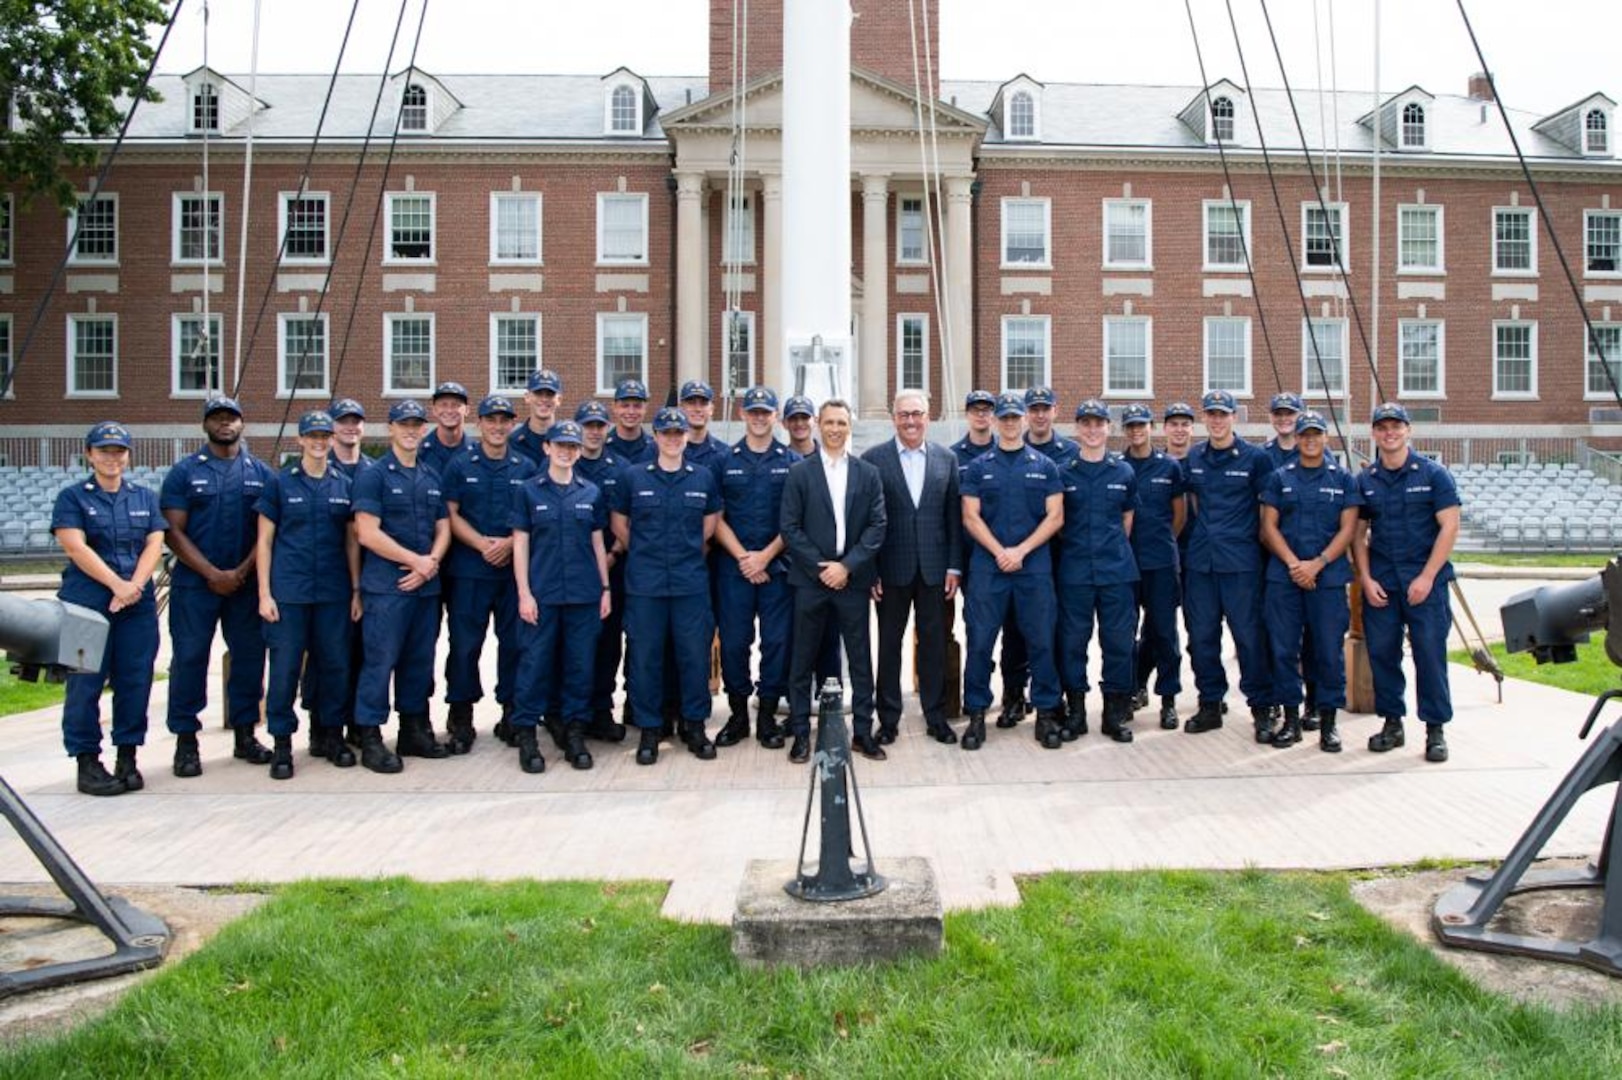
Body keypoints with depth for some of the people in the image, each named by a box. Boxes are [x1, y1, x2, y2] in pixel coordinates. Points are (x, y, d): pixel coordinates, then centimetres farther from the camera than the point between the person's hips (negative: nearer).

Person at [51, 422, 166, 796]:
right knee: (85, 684, -2)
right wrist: (116, 584, -15)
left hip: (138, 605, 3)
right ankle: (87, 763, 4)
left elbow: (155, 544, 5)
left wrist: (135, 585, -11)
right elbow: (76, 547, -7)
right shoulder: (72, 497, 4)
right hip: (86, 604, -3)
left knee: (135, 681, 2)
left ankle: (128, 758, 11)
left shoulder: (145, 498, 15)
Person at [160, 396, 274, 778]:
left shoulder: (260, 472, 8)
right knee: (189, 658, -1)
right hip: (194, 584, -2)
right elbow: (174, 531, -2)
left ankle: (245, 734, 16)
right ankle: (186, 740, 6)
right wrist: (213, 573, -10)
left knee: (250, 656, 5)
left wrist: (243, 571, -8)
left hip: (246, 583, 2)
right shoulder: (185, 471, 4)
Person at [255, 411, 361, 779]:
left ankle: (330, 735, 20)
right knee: (285, 667, -1)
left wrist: (357, 590, 6)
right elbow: (264, 541, 2)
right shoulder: (280, 483, 3)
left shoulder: (344, 485, 9)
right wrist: (264, 593, -4)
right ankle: (281, 743, 9)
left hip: (334, 593, 2)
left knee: (335, 664, 6)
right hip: (288, 592, -2)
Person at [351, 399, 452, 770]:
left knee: (420, 660, 11)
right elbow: (368, 533, -12)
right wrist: (415, 560, -11)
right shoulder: (373, 476, -4)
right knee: (380, 661, -4)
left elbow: (443, 528, 14)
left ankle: (414, 730, 22)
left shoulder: (432, 478, 15)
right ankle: (370, 739, 3)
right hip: (386, 586, -6)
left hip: (427, 586, 6)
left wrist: (431, 563, -5)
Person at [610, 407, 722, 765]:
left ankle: (695, 726, 17)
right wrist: (643, 554, 9)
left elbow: (712, 520, 18)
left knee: (695, 655, 3)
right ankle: (648, 730, 14)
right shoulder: (633, 476, 2)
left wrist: (691, 552, 12)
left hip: (691, 583, 1)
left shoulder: (704, 478, 6)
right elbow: (619, 522, 11)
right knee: (645, 657, 3)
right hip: (644, 583, -1)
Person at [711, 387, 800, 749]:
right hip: (733, 566, 1)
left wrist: (765, 556, -9)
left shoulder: (792, 462, 6)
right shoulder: (725, 461, 7)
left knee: (777, 641, 1)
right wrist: (742, 556, -8)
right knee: (733, 641, 2)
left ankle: (767, 715, 12)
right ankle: (738, 713, 15)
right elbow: (717, 518, 4)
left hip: (777, 566, 0)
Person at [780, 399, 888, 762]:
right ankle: (800, 733, 14)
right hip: (811, 579, -1)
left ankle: (863, 731, 16)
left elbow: (877, 526, 1)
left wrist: (847, 565, -10)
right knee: (803, 660, 4)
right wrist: (820, 567, -10)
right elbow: (790, 527, -2)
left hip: (852, 579, 1)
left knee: (860, 659, 6)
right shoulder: (800, 473, 3)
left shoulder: (868, 473, 7)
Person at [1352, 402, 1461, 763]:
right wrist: (1366, 579, -1)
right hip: (1379, 583, 3)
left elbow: (1449, 527, -4)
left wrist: (1427, 577, -11)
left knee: (1430, 653, -3)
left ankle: (1436, 729, 8)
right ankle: (1392, 722, 17)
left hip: (1426, 580, -3)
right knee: (1381, 652, 4)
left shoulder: (1433, 474, 0)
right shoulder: (1364, 480, 8)